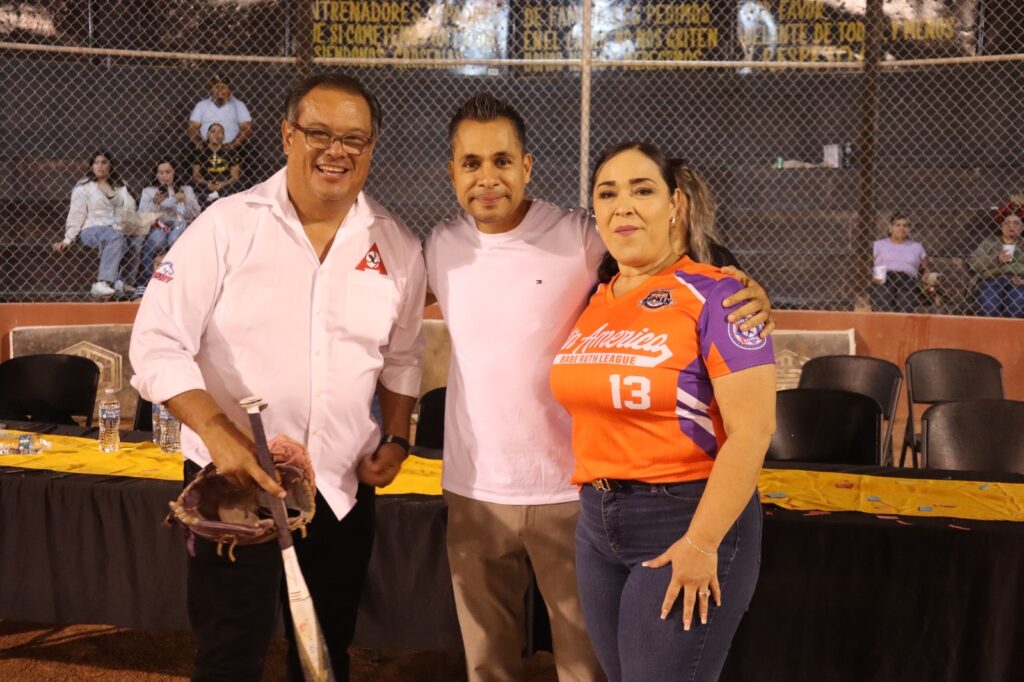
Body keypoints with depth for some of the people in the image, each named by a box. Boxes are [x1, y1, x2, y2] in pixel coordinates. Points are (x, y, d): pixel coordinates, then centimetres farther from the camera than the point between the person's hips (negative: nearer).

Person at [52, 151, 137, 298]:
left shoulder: (119, 187, 20)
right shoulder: (83, 187, 10)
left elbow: (130, 208, 6)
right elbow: (76, 215, 4)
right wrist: (67, 239, -6)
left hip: (115, 230, 3)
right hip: (90, 230, -3)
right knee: (115, 237, -37)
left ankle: (102, 284, -41)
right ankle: (116, 281, -46)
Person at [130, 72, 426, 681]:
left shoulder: (398, 247, 3)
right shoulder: (228, 226, -9)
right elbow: (159, 344, -12)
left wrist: (396, 438, 3)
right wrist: (218, 433, -23)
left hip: (344, 487, 4)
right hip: (235, 479, -3)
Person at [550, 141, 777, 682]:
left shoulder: (713, 294, -13)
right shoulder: (593, 301, 6)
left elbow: (752, 430, -18)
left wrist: (702, 543, -19)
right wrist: (595, 506, 8)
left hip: (687, 519, -6)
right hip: (596, 523, 7)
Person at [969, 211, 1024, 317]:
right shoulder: (989, 242, 21)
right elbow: (974, 263, 8)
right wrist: (996, 259, -6)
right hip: (992, 280, 0)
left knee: (1015, 308, -34)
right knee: (990, 308, -33)